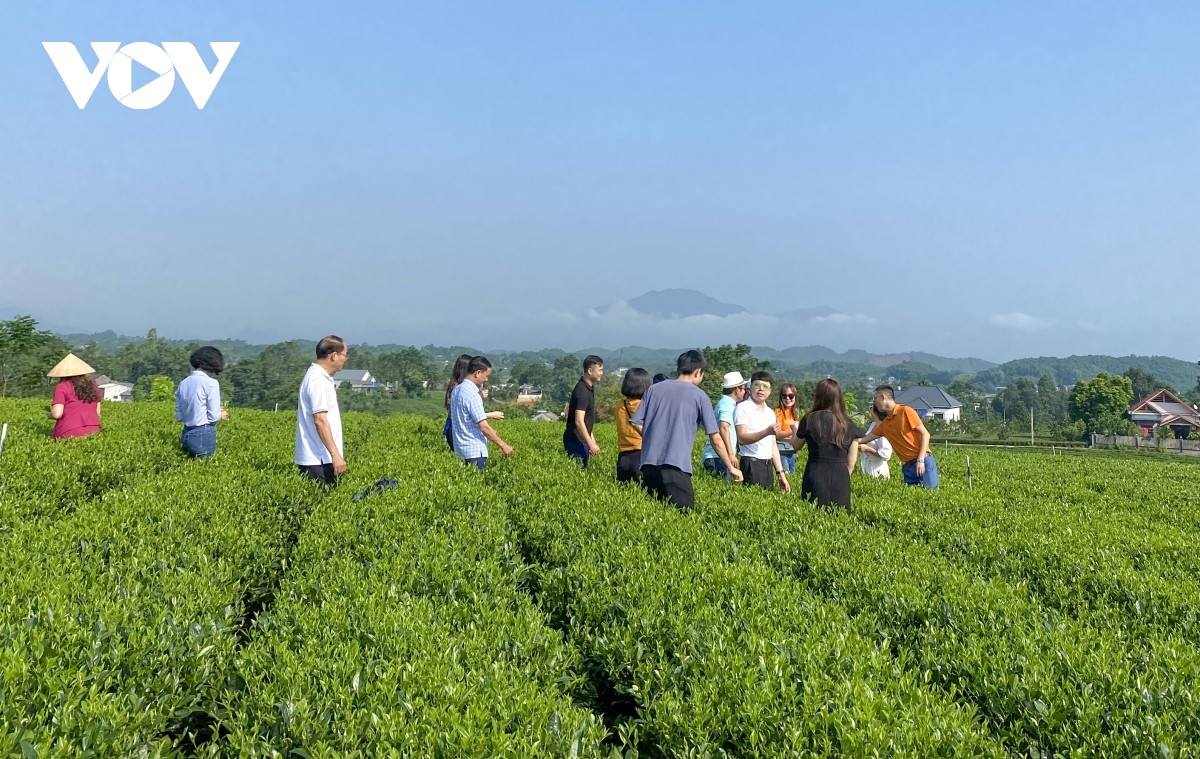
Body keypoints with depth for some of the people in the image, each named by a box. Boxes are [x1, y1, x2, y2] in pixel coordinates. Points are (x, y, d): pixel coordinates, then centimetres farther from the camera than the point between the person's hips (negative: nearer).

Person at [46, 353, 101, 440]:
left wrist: (49, 415, 12)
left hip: (68, 434, -5)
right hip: (93, 431, 5)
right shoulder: (93, 386, 14)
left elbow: (57, 414, -9)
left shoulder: (62, 387, -1)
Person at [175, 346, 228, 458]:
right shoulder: (211, 383, -13)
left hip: (186, 435, 6)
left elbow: (179, 416, 11)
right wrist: (221, 416, 9)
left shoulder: (183, 383, 7)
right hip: (204, 435, -6)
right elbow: (213, 416, -12)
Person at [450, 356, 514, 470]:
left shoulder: (457, 390, 10)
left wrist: (489, 431, 18)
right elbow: (483, 426, -19)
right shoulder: (472, 394, -18)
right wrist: (503, 445, -12)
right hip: (475, 451, -9)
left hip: (460, 449, 9)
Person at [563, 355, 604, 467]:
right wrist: (591, 444, -26)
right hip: (576, 440, -10)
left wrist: (591, 439, 22)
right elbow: (579, 421, -25)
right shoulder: (582, 391, -19)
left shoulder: (590, 387, 12)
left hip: (582, 439, 10)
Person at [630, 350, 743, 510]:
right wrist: (731, 468, 12)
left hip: (649, 463, 4)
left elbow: (636, 423, 9)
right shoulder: (699, 396, 3)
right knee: (683, 512, -5)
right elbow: (716, 439, 3)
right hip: (676, 466, -4)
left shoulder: (654, 389, 12)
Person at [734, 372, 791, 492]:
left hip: (768, 465, 7)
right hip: (751, 464, -7)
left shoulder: (770, 412, 19)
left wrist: (780, 473, 15)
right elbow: (742, 438, -16)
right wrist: (767, 432, -28)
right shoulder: (743, 408, -4)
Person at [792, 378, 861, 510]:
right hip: (841, 477, 2)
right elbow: (851, 462, 6)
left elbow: (796, 446, 10)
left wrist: (795, 427, 27)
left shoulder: (810, 419, -4)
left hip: (816, 475, -2)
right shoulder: (848, 424, 4)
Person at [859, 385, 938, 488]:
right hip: (908, 466, 7)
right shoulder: (884, 424, 13)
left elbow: (925, 434, -9)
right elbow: (868, 438, 22)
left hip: (923, 462, -6)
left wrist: (921, 460, -16)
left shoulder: (906, 411, -6)